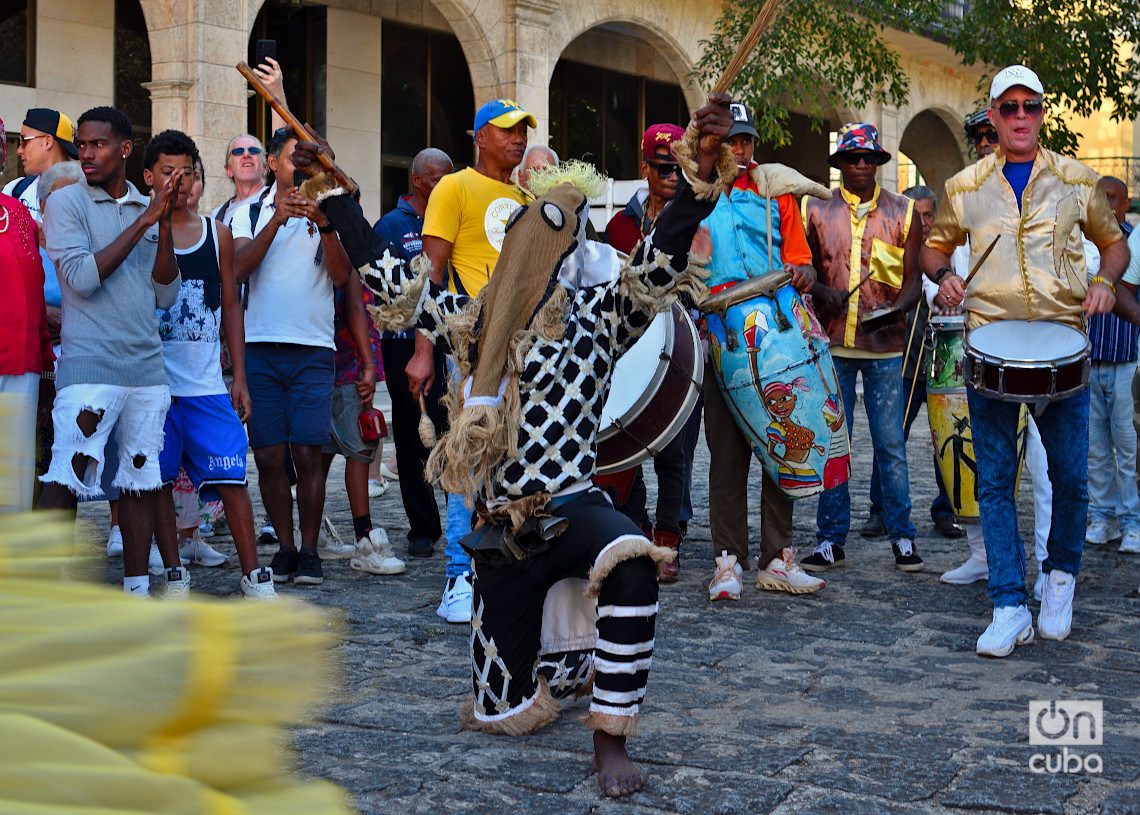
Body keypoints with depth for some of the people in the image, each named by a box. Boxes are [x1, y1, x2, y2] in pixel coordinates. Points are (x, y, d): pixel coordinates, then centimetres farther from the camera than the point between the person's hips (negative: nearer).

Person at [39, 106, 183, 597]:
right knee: (65, 482, -11)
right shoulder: (66, 203, 0)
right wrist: (143, 221, -12)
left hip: (147, 368, 5)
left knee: (141, 480, 8)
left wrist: (165, 227, -5)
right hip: (89, 367, -5)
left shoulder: (148, 208, 13)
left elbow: (166, 295, 8)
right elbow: (81, 276, -14)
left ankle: (136, 589, 17)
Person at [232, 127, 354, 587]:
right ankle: (285, 546, 14)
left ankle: (309, 550, 3)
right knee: (268, 457, 1)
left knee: (307, 453, -7)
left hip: (312, 349, -1)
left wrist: (324, 225, -17)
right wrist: (277, 219, -11)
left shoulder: (326, 214, 10)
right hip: (261, 346, 1)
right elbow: (239, 269, -3)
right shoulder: (251, 214, 13)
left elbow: (341, 277, -3)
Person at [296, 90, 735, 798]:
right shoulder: (479, 322, 8)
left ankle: (611, 738, -26)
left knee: (632, 567, -40)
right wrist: (332, 187, 19)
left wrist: (703, 170, -33)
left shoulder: (597, 322, -4)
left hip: (573, 508, -4)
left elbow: (657, 269, -20)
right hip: (504, 529, 4)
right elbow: (390, 276, 15)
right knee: (502, 714, 3)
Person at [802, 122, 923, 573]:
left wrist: (896, 308, -14)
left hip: (884, 345, -1)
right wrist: (823, 293, -8)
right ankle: (831, 540, 11)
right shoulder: (817, 210, 8)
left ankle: (902, 537, 10)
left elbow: (913, 279, 6)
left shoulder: (901, 211, 7)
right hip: (832, 343, 1)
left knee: (890, 444, 0)